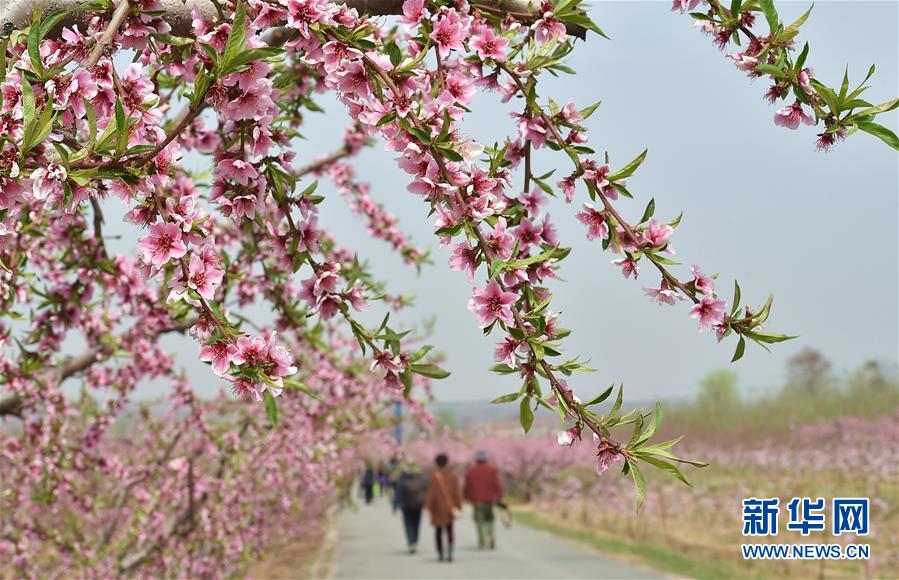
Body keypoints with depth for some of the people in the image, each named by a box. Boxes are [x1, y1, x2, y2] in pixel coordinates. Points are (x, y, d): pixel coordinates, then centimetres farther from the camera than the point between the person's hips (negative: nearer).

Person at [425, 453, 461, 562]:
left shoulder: (433, 476, -10)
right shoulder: (452, 476, -2)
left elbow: (431, 493, -12)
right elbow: (456, 493, -4)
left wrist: (429, 508, -7)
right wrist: (458, 507, 1)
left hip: (437, 507, -2)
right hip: (449, 507, 2)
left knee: (438, 531, 11)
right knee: (449, 530, 12)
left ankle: (440, 554, 9)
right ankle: (449, 553, -4)